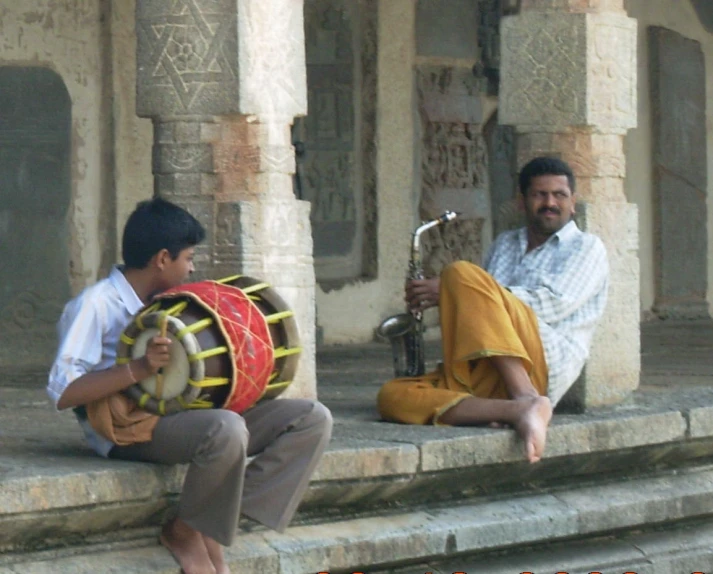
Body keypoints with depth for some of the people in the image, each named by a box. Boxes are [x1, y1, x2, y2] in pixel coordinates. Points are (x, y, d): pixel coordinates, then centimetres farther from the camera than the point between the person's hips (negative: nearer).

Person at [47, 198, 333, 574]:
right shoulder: (94, 306, -7)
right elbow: (62, 393, -18)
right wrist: (139, 369, -28)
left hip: (189, 415, 9)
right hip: (131, 429, -9)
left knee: (313, 419, -7)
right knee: (226, 429, -39)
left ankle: (219, 523, -15)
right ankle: (186, 533, -13)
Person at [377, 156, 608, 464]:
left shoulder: (586, 247, 13)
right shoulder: (504, 245, 33)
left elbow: (550, 305, -5)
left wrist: (448, 293, -7)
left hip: (545, 362, -5)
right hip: (485, 376, 6)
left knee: (461, 274, -25)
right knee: (392, 396, -23)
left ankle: (526, 400, -37)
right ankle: (516, 410, -42)